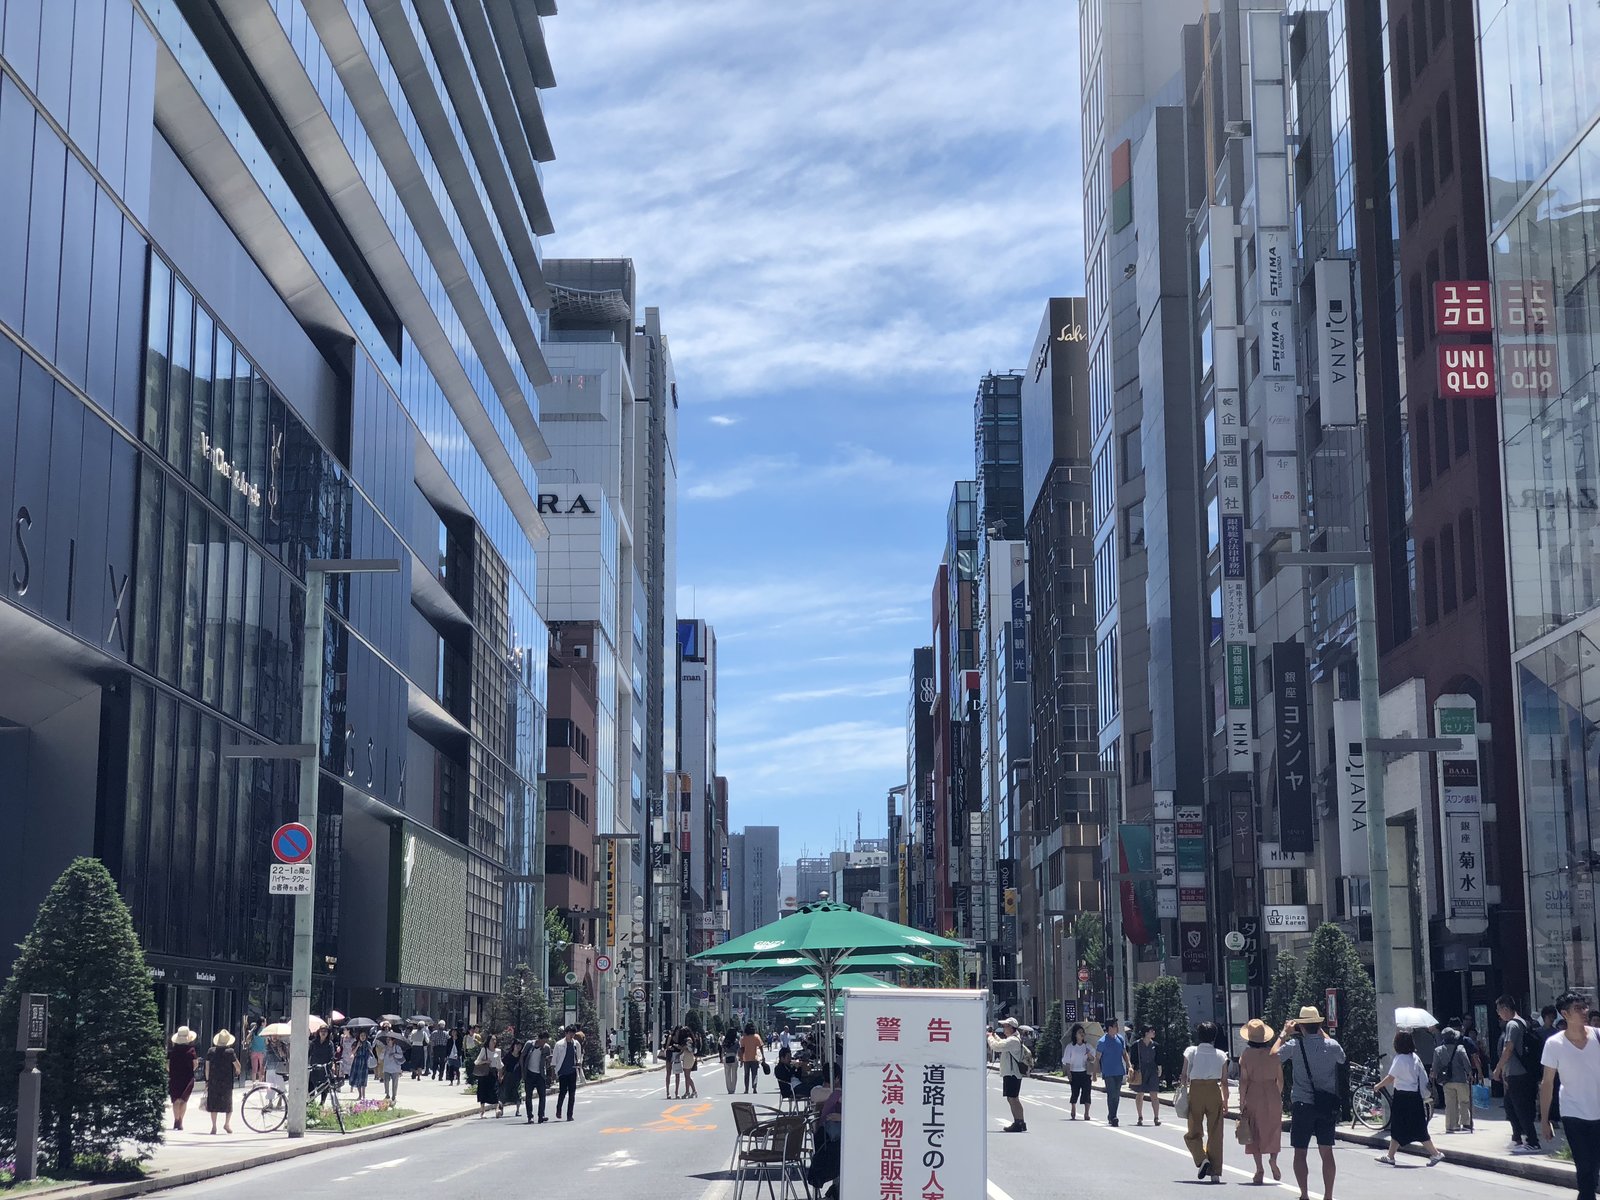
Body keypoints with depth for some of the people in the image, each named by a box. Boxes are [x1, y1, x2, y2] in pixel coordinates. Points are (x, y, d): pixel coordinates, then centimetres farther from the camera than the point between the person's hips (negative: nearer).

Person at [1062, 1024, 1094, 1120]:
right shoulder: (1070, 1046, 0)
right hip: (1074, 1072, -2)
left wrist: (1089, 1054, -13)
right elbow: (1067, 1061, 0)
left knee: (1087, 1091, -6)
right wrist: (1068, 1073, -8)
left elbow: (1092, 1058, 8)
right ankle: (1073, 1112, 22)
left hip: (1085, 1072, 2)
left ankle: (1086, 1113, -4)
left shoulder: (1087, 1046, 8)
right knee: (1075, 1092, 1)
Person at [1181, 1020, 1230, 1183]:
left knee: (1194, 1132, 11)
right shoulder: (1220, 1055, 3)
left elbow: (1184, 1077, -2)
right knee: (1215, 1133, 7)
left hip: (1196, 1092, -1)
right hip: (1214, 1092, 1)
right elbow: (1224, 1081, 4)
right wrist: (1225, 1101, 14)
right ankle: (1215, 1172, 6)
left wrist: (1183, 1081, 20)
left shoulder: (1191, 1052, -1)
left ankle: (1202, 1159, -14)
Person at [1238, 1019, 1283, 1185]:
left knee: (1254, 1132, 7)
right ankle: (1273, 1158, -8)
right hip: (1272, 1093, 2)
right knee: (1273, 1129, 15)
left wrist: (1242, 1103, -3)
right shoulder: (1274, 1053, 0)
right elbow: (1280, 1079, 4)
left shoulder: (1246, 1055, -7)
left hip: (1253, 1095, -2)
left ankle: (1259, 1168, 4)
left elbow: (1243, 1081, -8)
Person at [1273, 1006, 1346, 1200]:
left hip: (1302, 1104, -3)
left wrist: (1284, 1034, 10)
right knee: (1327, 1152, 7)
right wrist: (1322, 1033, 22)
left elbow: (1274, 1055, 2)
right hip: (1327, 1106, 3)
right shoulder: (1332, 1045, -1)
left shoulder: (1295, 1045, -11)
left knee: (1300, 1152, 5)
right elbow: (1341, 1057, 22)